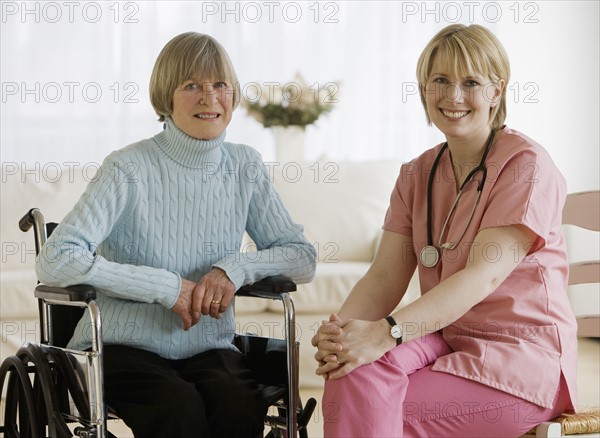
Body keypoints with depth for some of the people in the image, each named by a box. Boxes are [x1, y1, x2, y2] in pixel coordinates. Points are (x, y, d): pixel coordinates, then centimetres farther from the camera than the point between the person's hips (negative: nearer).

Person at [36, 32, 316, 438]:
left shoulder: (245, 167, 5)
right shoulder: (129, 170, -11)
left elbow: (302, 258, 6)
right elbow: (55, 261, -21)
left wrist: (236, 268, -14)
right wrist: (166, 286, -21)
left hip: (208, 347, 4)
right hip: (124, 347, -4)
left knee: (239, 404, -29)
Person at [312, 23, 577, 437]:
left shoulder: (527, 165, -10)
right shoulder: (416, 175, 11)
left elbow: (484, 275, -23)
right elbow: (385, 276, 0)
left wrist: (385, 333, -35)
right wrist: (343, 329, -24)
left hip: (521, 356, -5)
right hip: (444, 340, 5)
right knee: (358, 369, -29)